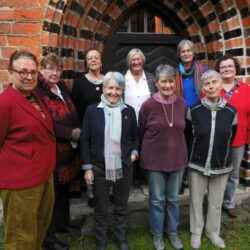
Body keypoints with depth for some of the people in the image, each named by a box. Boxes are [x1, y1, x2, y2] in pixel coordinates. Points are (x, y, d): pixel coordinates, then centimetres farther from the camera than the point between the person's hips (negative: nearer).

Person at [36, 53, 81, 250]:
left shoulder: (62, 87, 10)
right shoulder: (37, 92, -15)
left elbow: (73, 113, 15)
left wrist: (78, 130, 0)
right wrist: (71, 133, -17)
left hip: (69, 147, 8)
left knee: (64, 189, 20)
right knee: (52, 193, 4)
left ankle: (62, 223, 41)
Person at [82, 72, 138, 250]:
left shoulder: (129, 111, 0)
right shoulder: (92, 110, -6)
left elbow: (135, 137, 11)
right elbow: (85, 140, -4)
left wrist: (134, 152, -8)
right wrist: (87, 167, -6)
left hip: (124, 168, 2)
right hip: (99, 169, -1)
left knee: (121, 207, 19)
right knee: (101, 208, 15)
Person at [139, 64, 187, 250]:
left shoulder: (181, 103, -4)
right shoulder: (148, 105, -13)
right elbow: (140, 132, 0)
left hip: (177, 158, 3)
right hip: (155, 159, -3)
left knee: (173, 198, 18)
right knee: (157, 199, 12)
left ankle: (173, 232, 39)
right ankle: (157, 234, 35)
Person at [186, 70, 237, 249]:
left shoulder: (231, 111, -7)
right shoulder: (194, 111, -11)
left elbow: (231, 137, 8)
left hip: (222, 165, 1)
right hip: (198, 164, -1)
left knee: (216, 202, 17)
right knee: (196, 201, 13)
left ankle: (213, 231, 40)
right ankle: (196, 231, 36)